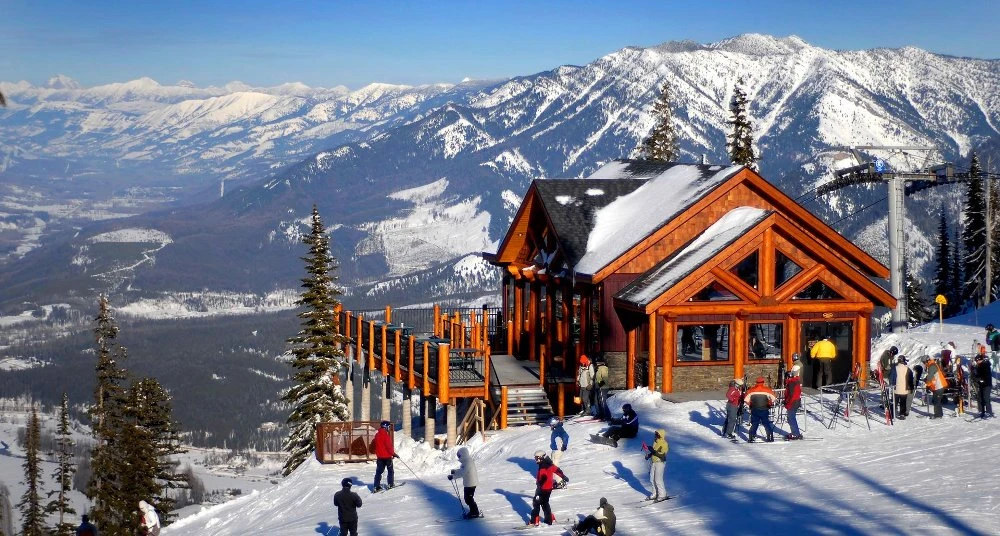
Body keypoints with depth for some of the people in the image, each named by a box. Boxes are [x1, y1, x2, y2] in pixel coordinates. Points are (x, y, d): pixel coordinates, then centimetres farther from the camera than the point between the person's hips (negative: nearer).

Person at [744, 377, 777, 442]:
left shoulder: (752, 390, -2)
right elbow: (773, 398, -3)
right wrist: (770, 404, 16)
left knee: (754, 424, 9)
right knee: (767, 424, 9)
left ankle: (751, 437, 2)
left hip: (754, 410, 1)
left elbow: (746, 399, -1)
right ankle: (770, 437, 9)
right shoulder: (767, 389, -6)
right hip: (764, 410, -1)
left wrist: (750, 405, 16)